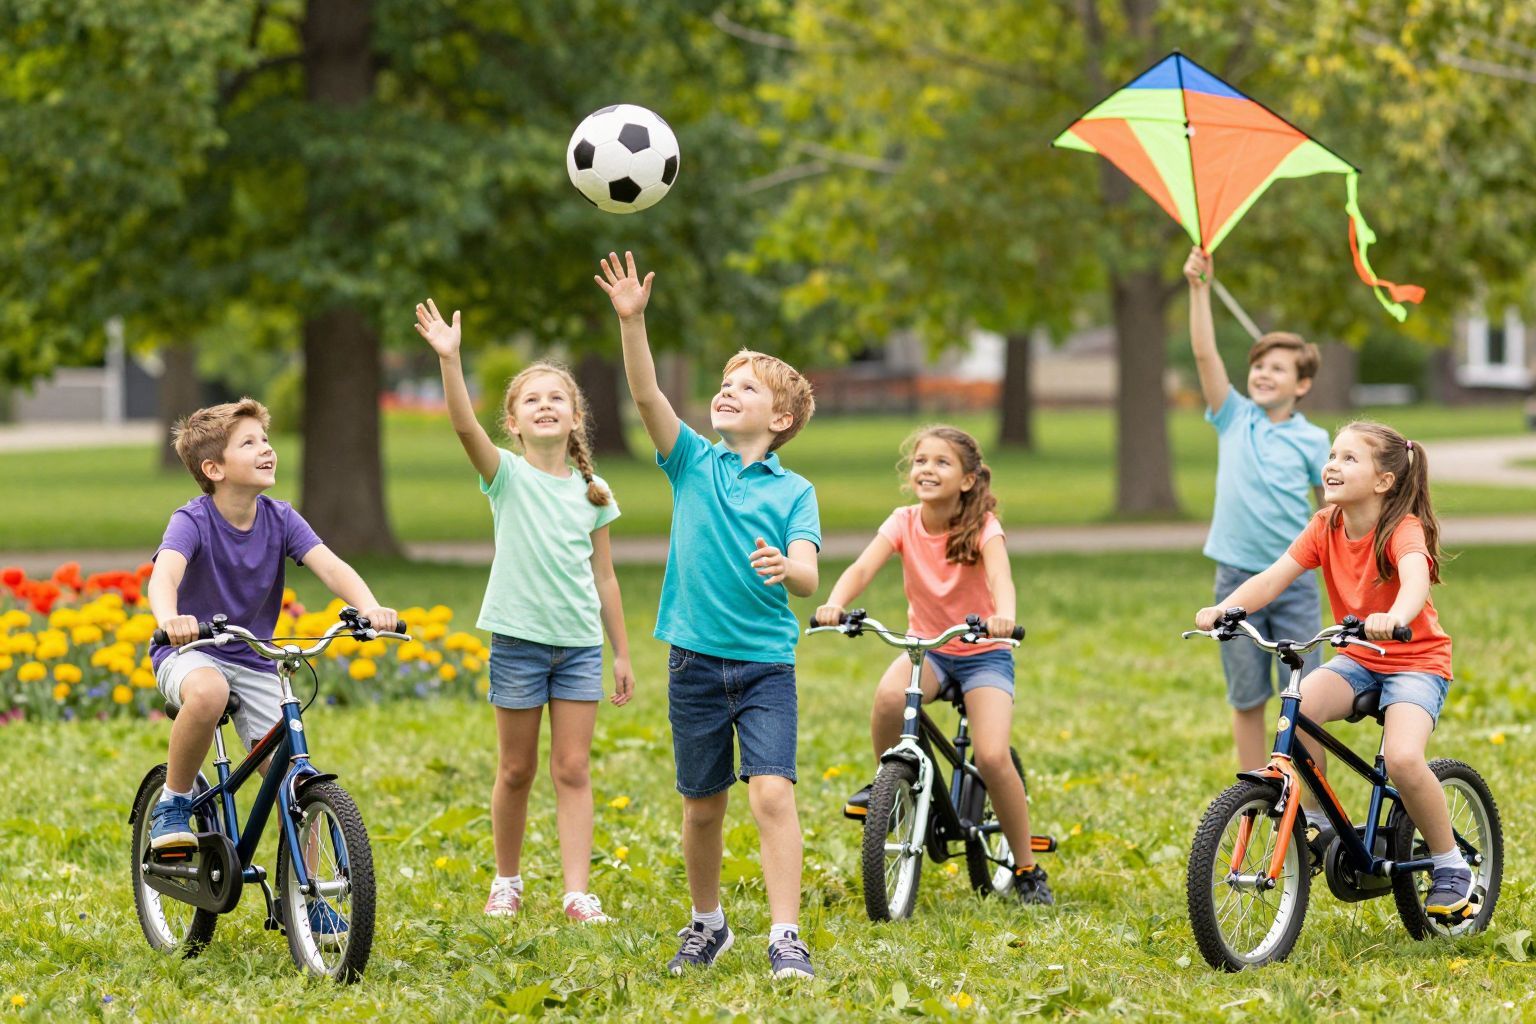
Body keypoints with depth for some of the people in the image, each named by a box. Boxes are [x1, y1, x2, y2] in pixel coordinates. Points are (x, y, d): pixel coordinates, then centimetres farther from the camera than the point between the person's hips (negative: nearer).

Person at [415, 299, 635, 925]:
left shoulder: (590, 492, 6)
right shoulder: (507, 475, -3)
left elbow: (604, 578, 10)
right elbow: (465, 426, -22)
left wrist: (623, 655, 10)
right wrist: (448, 359, -36)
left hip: (580, 644, 2)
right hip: (519, 638, -2)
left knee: (572, 770, -1)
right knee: (516, 771, 7)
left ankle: (578, 893, -4)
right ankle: (507, 881, 22)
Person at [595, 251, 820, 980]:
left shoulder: (794, 492, 0)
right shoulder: (693, 463, 4)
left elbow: (807, 576, -12)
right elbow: (647, 396, -9)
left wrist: (785, 568, -36)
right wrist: (631, 320, -22)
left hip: (766, 664, -2)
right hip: (696, 661, 2)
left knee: (772, 792, -16)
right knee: (702, 806, 10)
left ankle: (786, 937, -16)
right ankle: (707, 923, 29)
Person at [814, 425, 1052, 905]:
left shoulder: (983, 525, -15)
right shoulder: (904, 523, -8)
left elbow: (1000, 576, -34)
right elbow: (863, 567, -24)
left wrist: (1004, 616, -57)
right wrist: (835, 604, -45)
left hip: (983, 654, -2)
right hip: (927, 648, 2)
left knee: (993, 757, -22)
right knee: (889, 694, -34)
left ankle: (1027, 868, -3)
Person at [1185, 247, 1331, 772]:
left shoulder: (1311, 440, 2)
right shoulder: (1234, 419, 3)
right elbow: (1205, 354, -6)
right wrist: (1199, 289, -15)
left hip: (1295, 580, -1)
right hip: (1237, 578, 1)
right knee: (1247, 700, 6)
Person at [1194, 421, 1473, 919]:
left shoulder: (1404, 529, -19)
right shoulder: (1326, 528, -3)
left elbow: (1416, 577, -41)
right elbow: (1272, 578, -12)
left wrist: (1395, 617, -63)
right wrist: (1223, 609, -31)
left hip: (1417, 660, -5)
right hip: (1358, 659, 5)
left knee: (1402, 758, -29)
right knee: (1301, 705, -27)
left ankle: (1451, 866, -7)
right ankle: (1313, 822, -8)